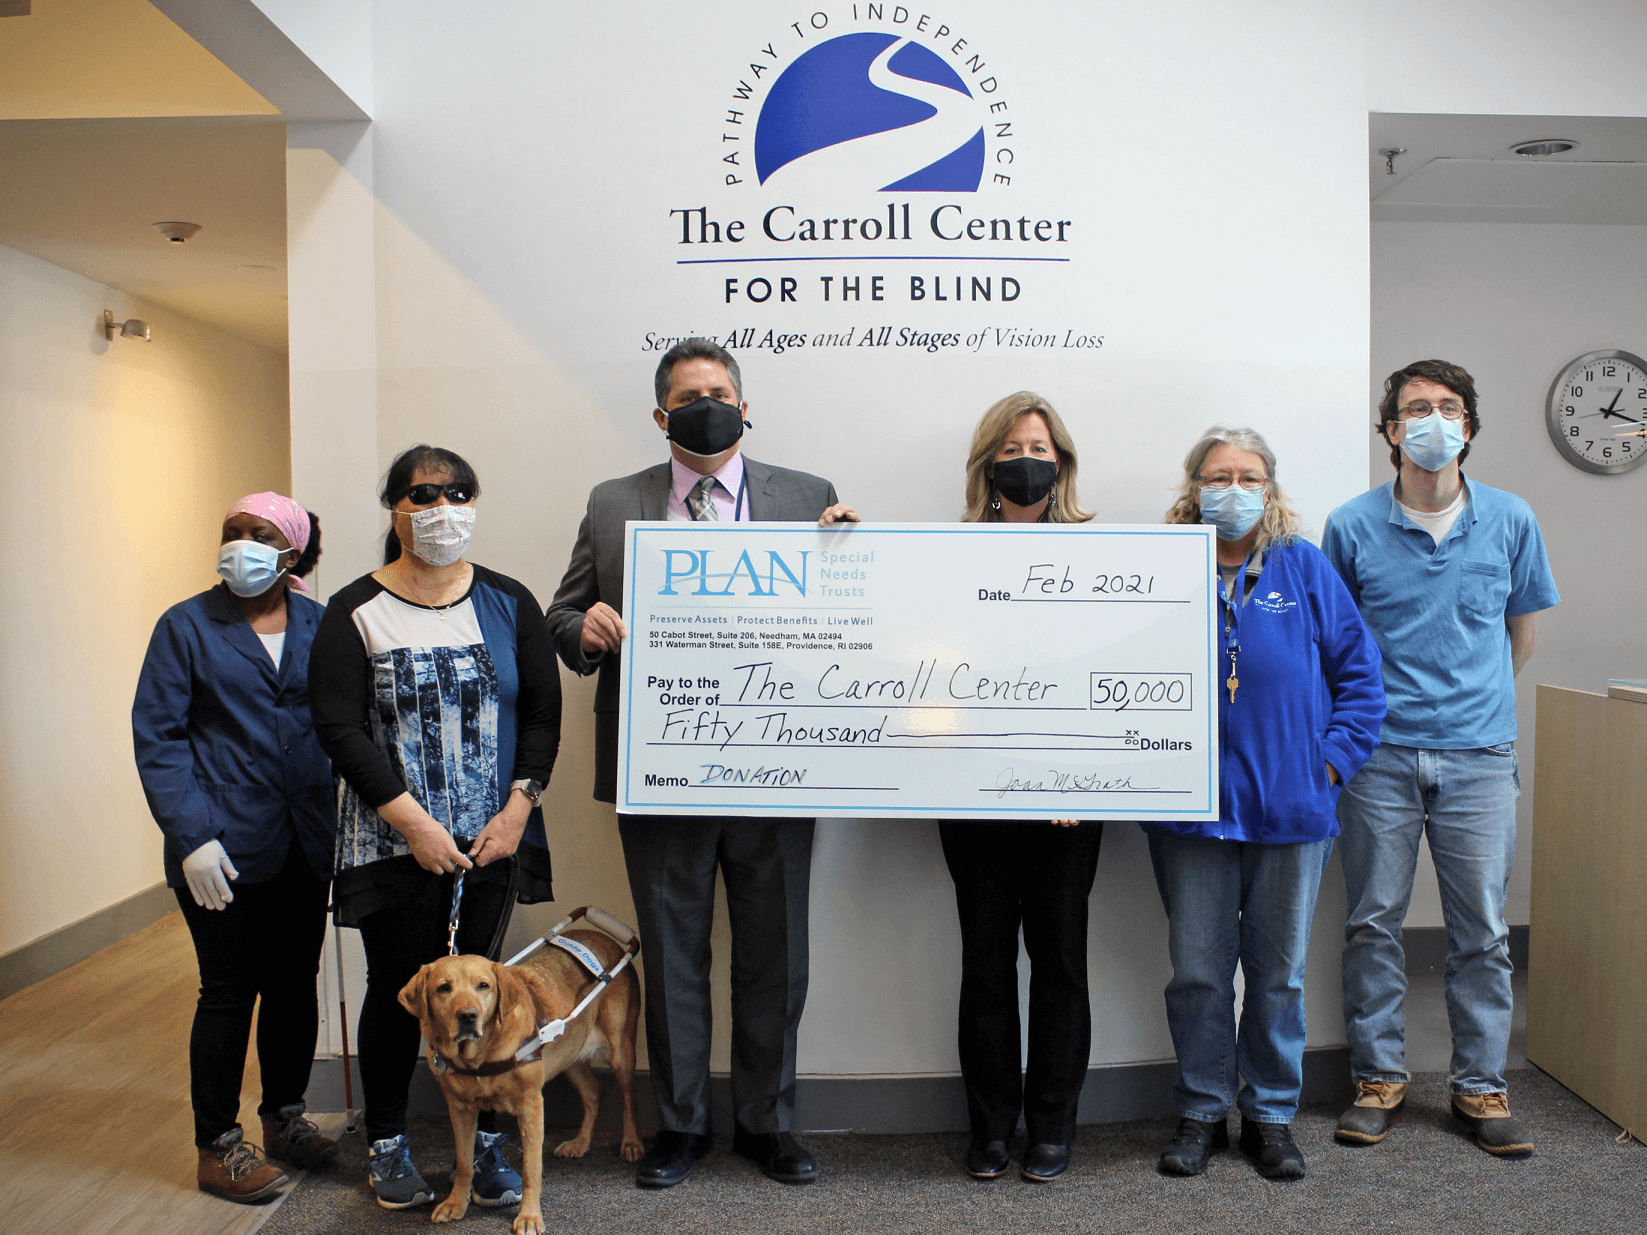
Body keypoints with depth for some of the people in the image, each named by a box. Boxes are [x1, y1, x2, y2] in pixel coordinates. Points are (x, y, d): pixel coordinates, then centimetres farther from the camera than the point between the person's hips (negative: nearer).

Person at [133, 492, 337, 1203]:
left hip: (305, 846, 4)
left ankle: (284, 1116, 32)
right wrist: (191, 836, -13)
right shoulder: (187, 626, -1)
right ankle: (217, 1147, 20)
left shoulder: (319, 624, 6)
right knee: (229, 990, 4)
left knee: (296, 982, 13)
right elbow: (156, 737, -5)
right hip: (225, 848, -3)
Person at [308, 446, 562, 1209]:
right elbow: (338, 728, -8)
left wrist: (518, 809, -7)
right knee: (397, 991, 8)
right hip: (396, 845, -2)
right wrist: (412, 822, -13)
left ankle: (487, 1141, 22)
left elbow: (543, 712, 4)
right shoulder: (355, 613, -2)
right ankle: (386, 1144, 27)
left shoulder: (509, 603, 5)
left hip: (495, 838, 2)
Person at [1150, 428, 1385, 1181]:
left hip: (1292, 809, 1)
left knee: (1279, 973, 11)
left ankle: (1271, 1116, 28)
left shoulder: (1305, 569, 3)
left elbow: (1360, 673, 5)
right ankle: (1202, 1113, 25)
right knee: (1197, 972, 7)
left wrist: (1334, 759, -3)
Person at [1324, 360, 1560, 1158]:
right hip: (1380, 756, -1)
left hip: (1478, 757, 1)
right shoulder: (1352, 526, -2)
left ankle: (1480, 1085, 22)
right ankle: (1379, 1078, 21)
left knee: (1482, 931, 6)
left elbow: (1522, 632, 15)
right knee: (1373, 923, 6)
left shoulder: (1511, 521, 3)